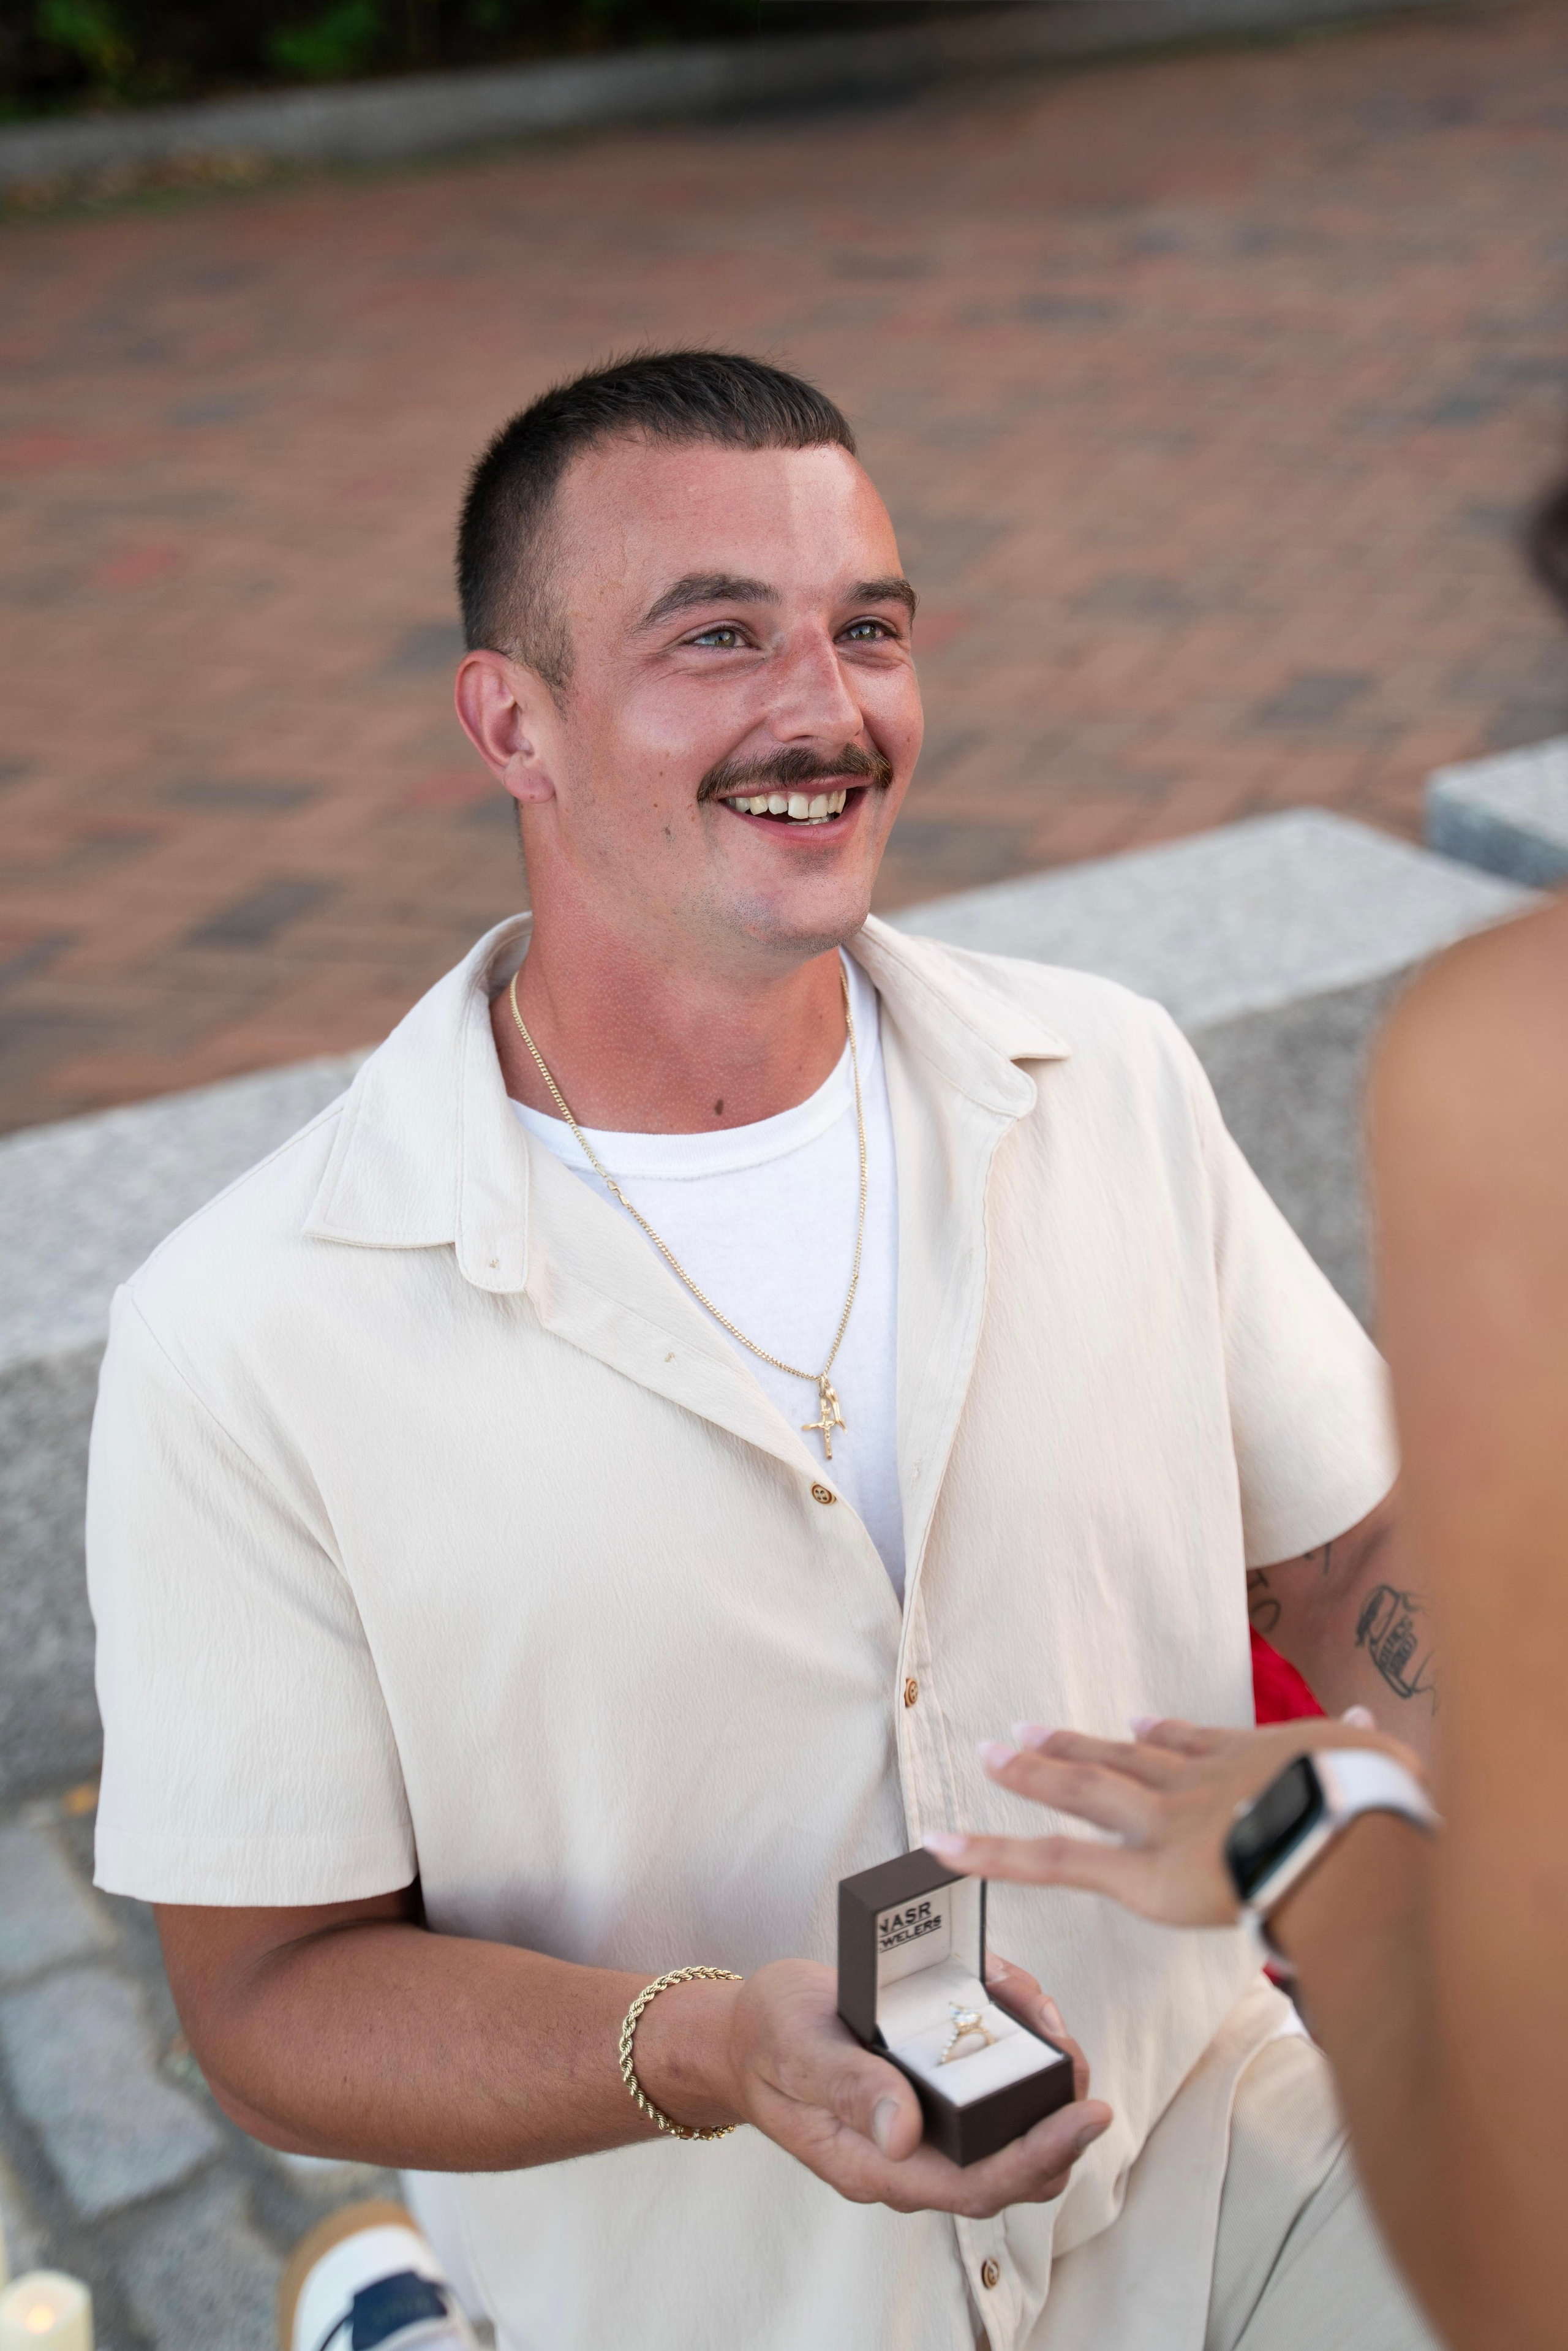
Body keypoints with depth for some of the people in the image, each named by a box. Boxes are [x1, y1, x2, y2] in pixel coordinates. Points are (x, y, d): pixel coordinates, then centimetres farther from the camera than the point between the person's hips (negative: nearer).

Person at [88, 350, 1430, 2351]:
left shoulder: (1112, 1079, -3)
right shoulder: (244, 1341, -16)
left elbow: (1352, 1562, 3)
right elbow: (271, 1995, -10)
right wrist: (706, 2052, -26)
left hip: (1205, 2167, 0)